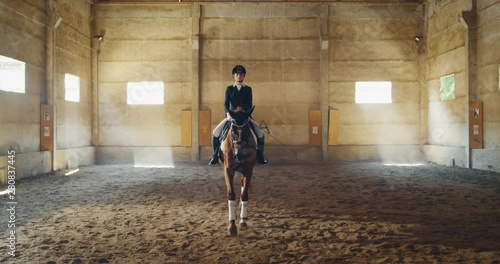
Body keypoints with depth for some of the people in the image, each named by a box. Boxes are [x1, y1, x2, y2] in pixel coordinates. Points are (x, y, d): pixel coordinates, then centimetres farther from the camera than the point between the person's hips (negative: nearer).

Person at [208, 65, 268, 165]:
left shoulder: (248, 89, 8)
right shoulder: (229, 88, 8)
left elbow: (250, 104, -1)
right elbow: (226, 103, -1)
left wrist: (243, 110, -21)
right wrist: (228, 113, -20)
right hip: (231, 115, 0)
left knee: (260, 133, -15)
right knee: (215, 133, -13)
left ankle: (260, 155, 5)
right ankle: (215, 155, 7)